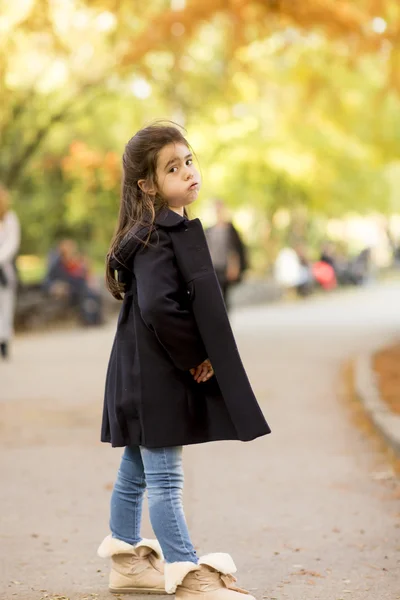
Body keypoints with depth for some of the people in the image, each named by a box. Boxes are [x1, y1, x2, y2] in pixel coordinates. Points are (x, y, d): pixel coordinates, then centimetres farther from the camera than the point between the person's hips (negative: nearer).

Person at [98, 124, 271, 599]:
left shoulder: (171, 230, 13)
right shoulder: (157, 238, -18)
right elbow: (157, 305, -30)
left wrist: (194, 357, 8)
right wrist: (194, 358, -18)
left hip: (146, 375, 10)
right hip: (155, 376, -10)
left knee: (136, 471, 18)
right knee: (165, 479, -4)